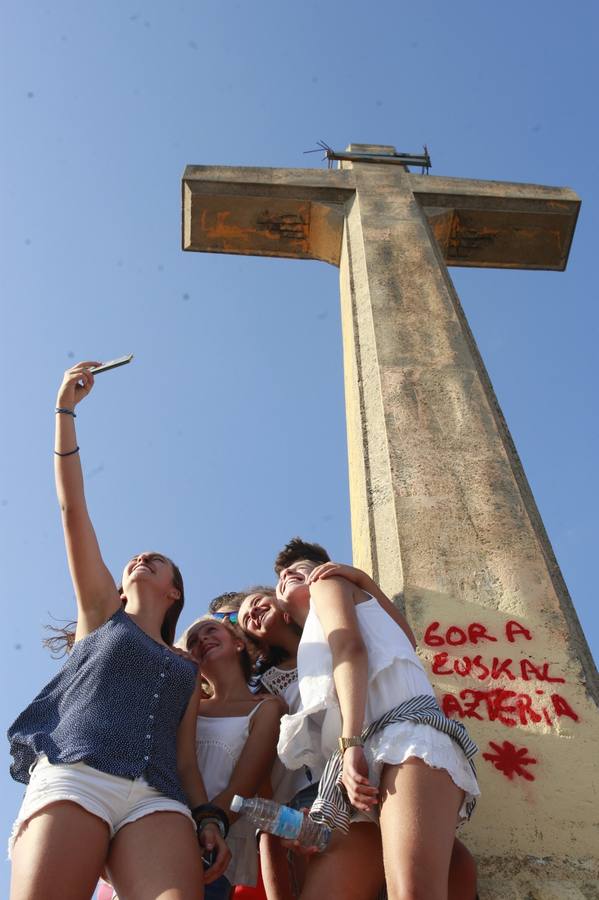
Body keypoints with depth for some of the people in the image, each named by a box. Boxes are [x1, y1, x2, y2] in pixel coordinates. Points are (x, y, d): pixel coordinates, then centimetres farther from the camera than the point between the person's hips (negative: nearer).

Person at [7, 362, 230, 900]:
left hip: (157, 796, 2)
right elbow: (72, 506, 15)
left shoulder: (186, 671, 29)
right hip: (72, 776, -1)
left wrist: (209, 818, 0)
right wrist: (66, 408, 14)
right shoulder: (103, 612, 22)